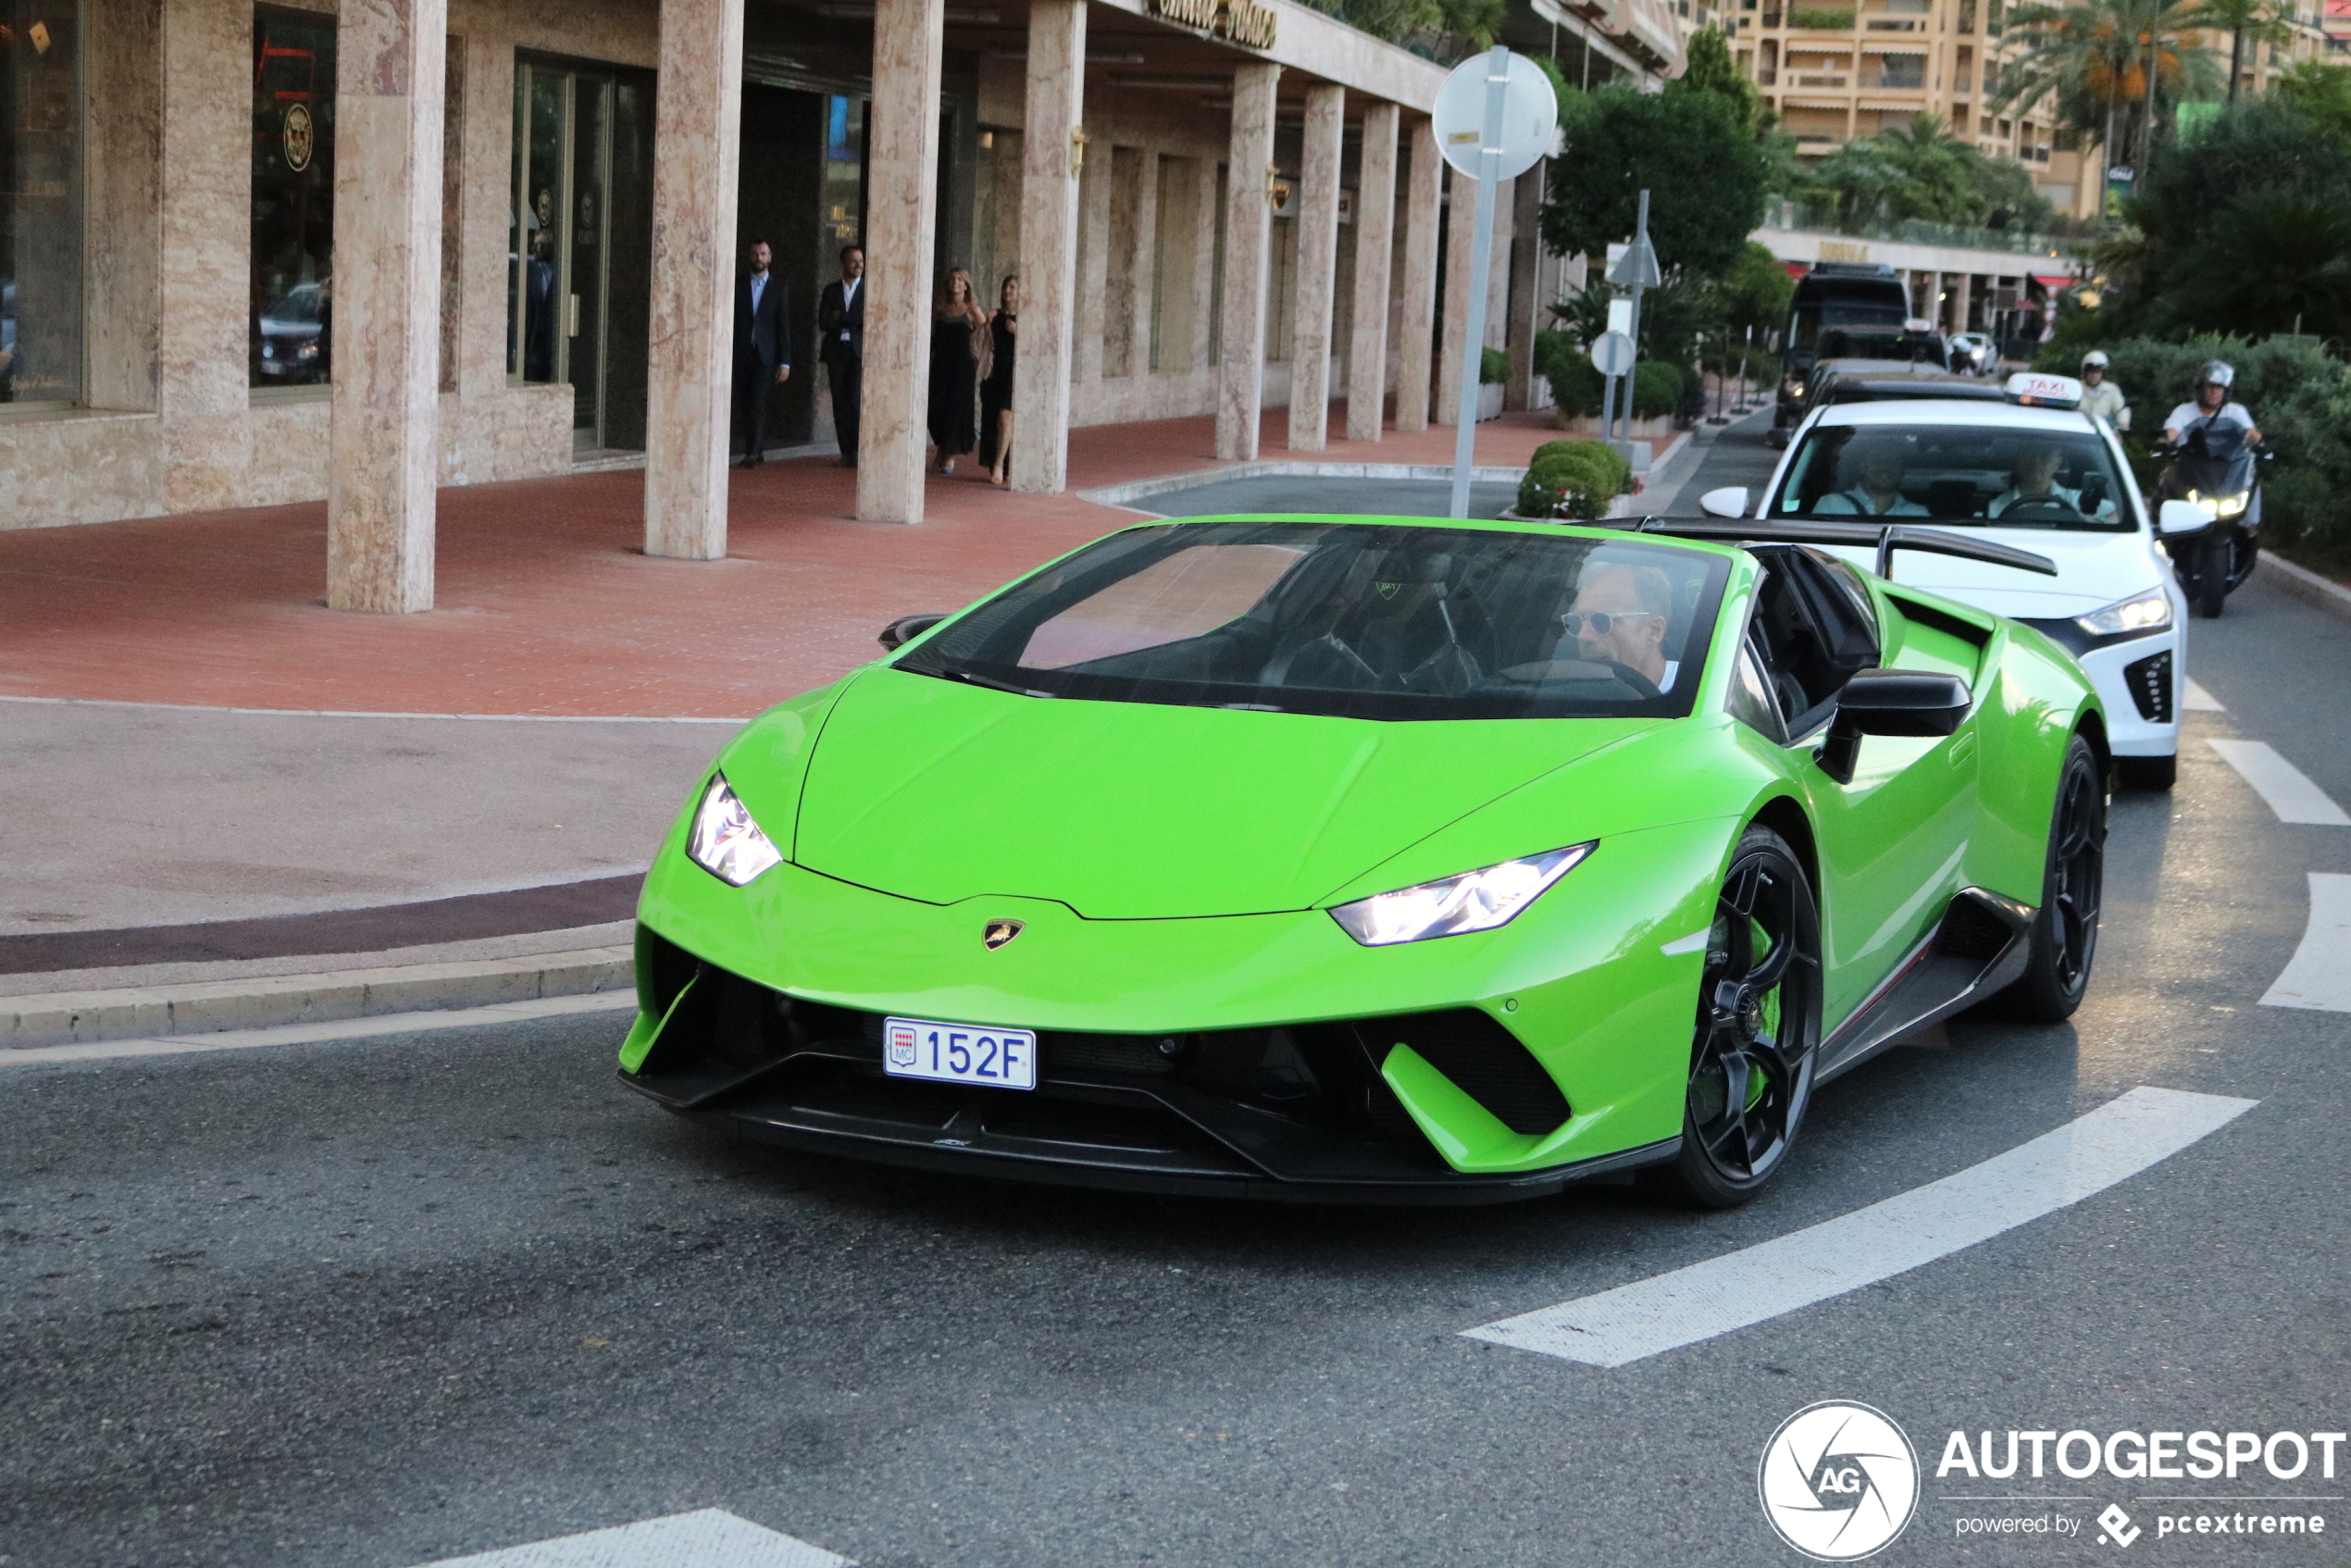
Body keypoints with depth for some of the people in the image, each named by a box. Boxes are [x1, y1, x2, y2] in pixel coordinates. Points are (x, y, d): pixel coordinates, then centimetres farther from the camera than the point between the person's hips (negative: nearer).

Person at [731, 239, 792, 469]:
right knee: (744, 407, 3)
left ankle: (752, 454, -14)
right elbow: (729, 322, 5)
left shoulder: (779, 290, 7)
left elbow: (784, 328, 4)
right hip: (741, 356, 2)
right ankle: (758, 449, 14)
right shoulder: (737, 287, 8)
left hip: (765, 357, -2)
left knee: (758, 405, -12)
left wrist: (785, 363, -3)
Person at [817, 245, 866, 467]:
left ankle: (858, 451, -7)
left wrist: (841, 317, -8)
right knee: (840, 402, 1)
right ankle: (846, 452, 5)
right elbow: (823, 323, 4)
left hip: (860, 351, -3)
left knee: (856, 400, -13)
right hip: (836, 351, 3)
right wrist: (854, 322, -9)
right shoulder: (831, 290, 13)